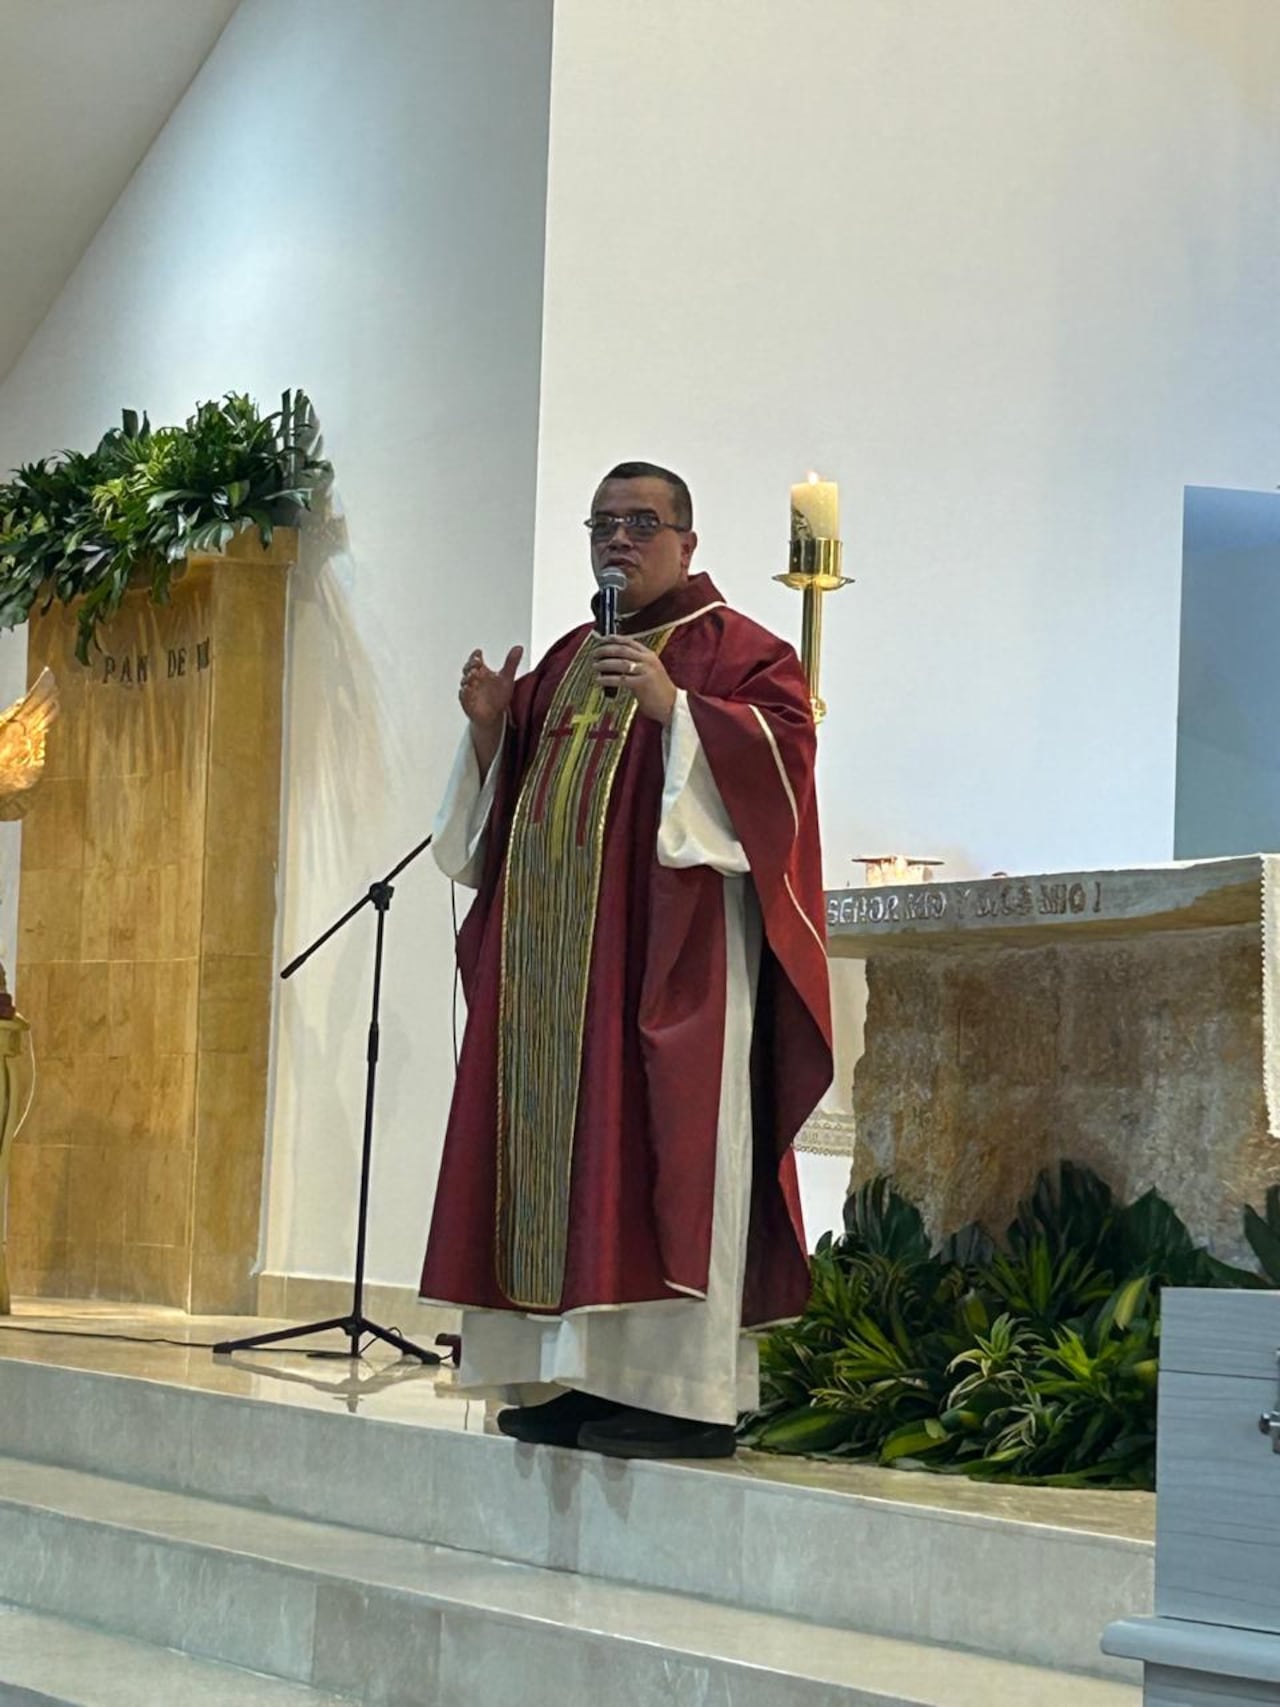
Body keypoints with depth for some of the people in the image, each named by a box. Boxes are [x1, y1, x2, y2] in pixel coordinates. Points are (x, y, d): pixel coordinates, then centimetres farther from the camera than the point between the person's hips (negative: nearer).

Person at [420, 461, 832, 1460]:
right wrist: (491, 725, 5)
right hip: (554, 947, 8)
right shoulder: (570, 658, 22)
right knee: (558, 1141, 4)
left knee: (659, 1145, -11)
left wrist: (673, 708, -23)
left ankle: (683, 1391, -10)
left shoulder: (736, 650, 1)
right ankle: (580, 1379, 9)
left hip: (669, 942, -8)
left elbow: (782, 745, -14)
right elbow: (514, 785, 24)